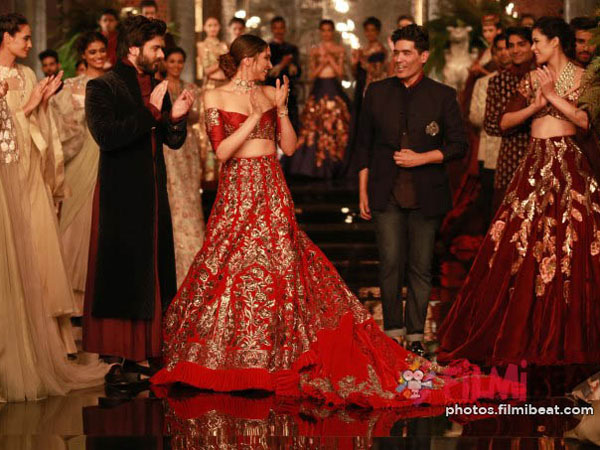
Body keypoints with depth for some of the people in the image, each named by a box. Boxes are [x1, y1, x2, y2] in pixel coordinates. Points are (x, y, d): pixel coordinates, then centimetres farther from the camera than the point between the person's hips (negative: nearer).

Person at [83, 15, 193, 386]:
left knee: (156, 274, 8)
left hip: (154, 194, 7)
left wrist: (176, 117, -6)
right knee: (123, 275, -5)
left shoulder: (157, 88, 14)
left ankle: (151, 351, 15)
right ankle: (120, 359, -2)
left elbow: (174, 142, 15)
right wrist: (150, 112, -21)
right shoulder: (103, 87, -6)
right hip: (121, 196, -7)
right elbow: (105, 135, -21)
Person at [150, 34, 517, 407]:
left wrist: (280, 109, -6)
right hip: (236, 192, -3)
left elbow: (290, 147, 6)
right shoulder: (216, 98, 0)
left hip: (272, 191, 3)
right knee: (232, 268, -2)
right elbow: (222, 150, -11)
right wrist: (256, 115, -13)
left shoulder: (271, 94, 10)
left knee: (278, 263, -2)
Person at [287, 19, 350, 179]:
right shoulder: (315, 50, 12)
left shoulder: (339, 50, 8)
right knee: (315, 126, -5)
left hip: (334, 90, -2)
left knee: (335, 127, -8)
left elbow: (340, 72, -1)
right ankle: (316, 165, -2)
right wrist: (323, 62, -6)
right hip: (318, 89, 2)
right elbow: (313, 74, 8)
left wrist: (330, 58, -8)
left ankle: (333, 165, -2)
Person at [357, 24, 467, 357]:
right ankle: (393, 331, 6)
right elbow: (364, 144, 12)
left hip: (425, 195, -1)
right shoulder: (377, 92, 8)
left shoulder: (442, 96, 2)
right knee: (390, 263, -4)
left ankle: (415, 335, 12)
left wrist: (422, 158, -11)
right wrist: (363, 191, 8)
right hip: (386, 192, 1)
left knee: (420, 267, 4)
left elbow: (458, 145, 3)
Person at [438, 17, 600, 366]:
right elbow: (505, 122, 11)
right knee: (519, 247, -1)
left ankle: (566, 338, 4)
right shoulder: (533, 78, 14)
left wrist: (552, 96, -12)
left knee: (570, 250, -5)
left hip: (569, 167, -5)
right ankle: (524, 336, 7)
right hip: (535, 166, 5)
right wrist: (535, 106, -4)